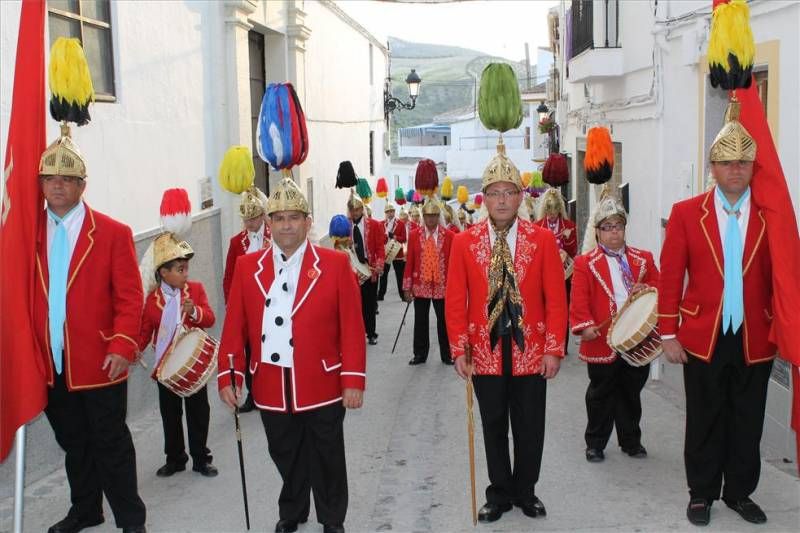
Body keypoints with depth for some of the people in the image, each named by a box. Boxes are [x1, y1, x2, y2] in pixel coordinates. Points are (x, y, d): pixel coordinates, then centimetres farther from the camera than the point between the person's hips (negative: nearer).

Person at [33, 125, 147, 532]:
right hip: (50, 364, 4)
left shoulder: (113, 233, -5)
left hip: (99, 362, -4)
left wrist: (122, 347, -18)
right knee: (73, 443, 18)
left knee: (111, 443, 6)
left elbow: (130, 297, -8)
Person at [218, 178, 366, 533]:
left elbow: (352, 327, -7)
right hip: (271, 389, 2)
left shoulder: (335, 264, -5)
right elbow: (235, 328, 1)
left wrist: (353, 380, -10)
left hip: (323, 387, -2)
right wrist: (229, 377, -4)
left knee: (327, 460, 12)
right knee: (286, 459, 18)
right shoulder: (247, 267, 3)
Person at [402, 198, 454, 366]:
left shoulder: (449, 236, -1)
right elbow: (410, 262, 2)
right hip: (420, 285, 1)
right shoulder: (414, 235, 2)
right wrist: (407, 287, 0)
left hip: (443, 286, -1)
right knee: (420, 321, 9)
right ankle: (420, 354, 21)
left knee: (444, 321, 8)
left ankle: (446, 355, 20)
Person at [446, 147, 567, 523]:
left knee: (530, 428, 11)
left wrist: (554, 350, -7)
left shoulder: (543, 240, -3)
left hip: (531, 352, 0)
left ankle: (525, 492, 30)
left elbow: (556, 300, -3)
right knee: (493, 428, 12)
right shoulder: (464, 242, -2)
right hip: (485, 353, 0)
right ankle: (499, 494, 28)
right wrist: (459, 350, -7)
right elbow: (455, 302, -2)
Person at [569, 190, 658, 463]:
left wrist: (646, 288, -10)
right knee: (601, 394, 7)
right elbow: (579, 300, -10)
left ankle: (631, 441, 30)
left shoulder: (643, 259, 10)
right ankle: (595, 443, 20)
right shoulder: (585, 263, -2)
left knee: (631, 393, 15)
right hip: (602, 341, -4)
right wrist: (585, 326, -24)